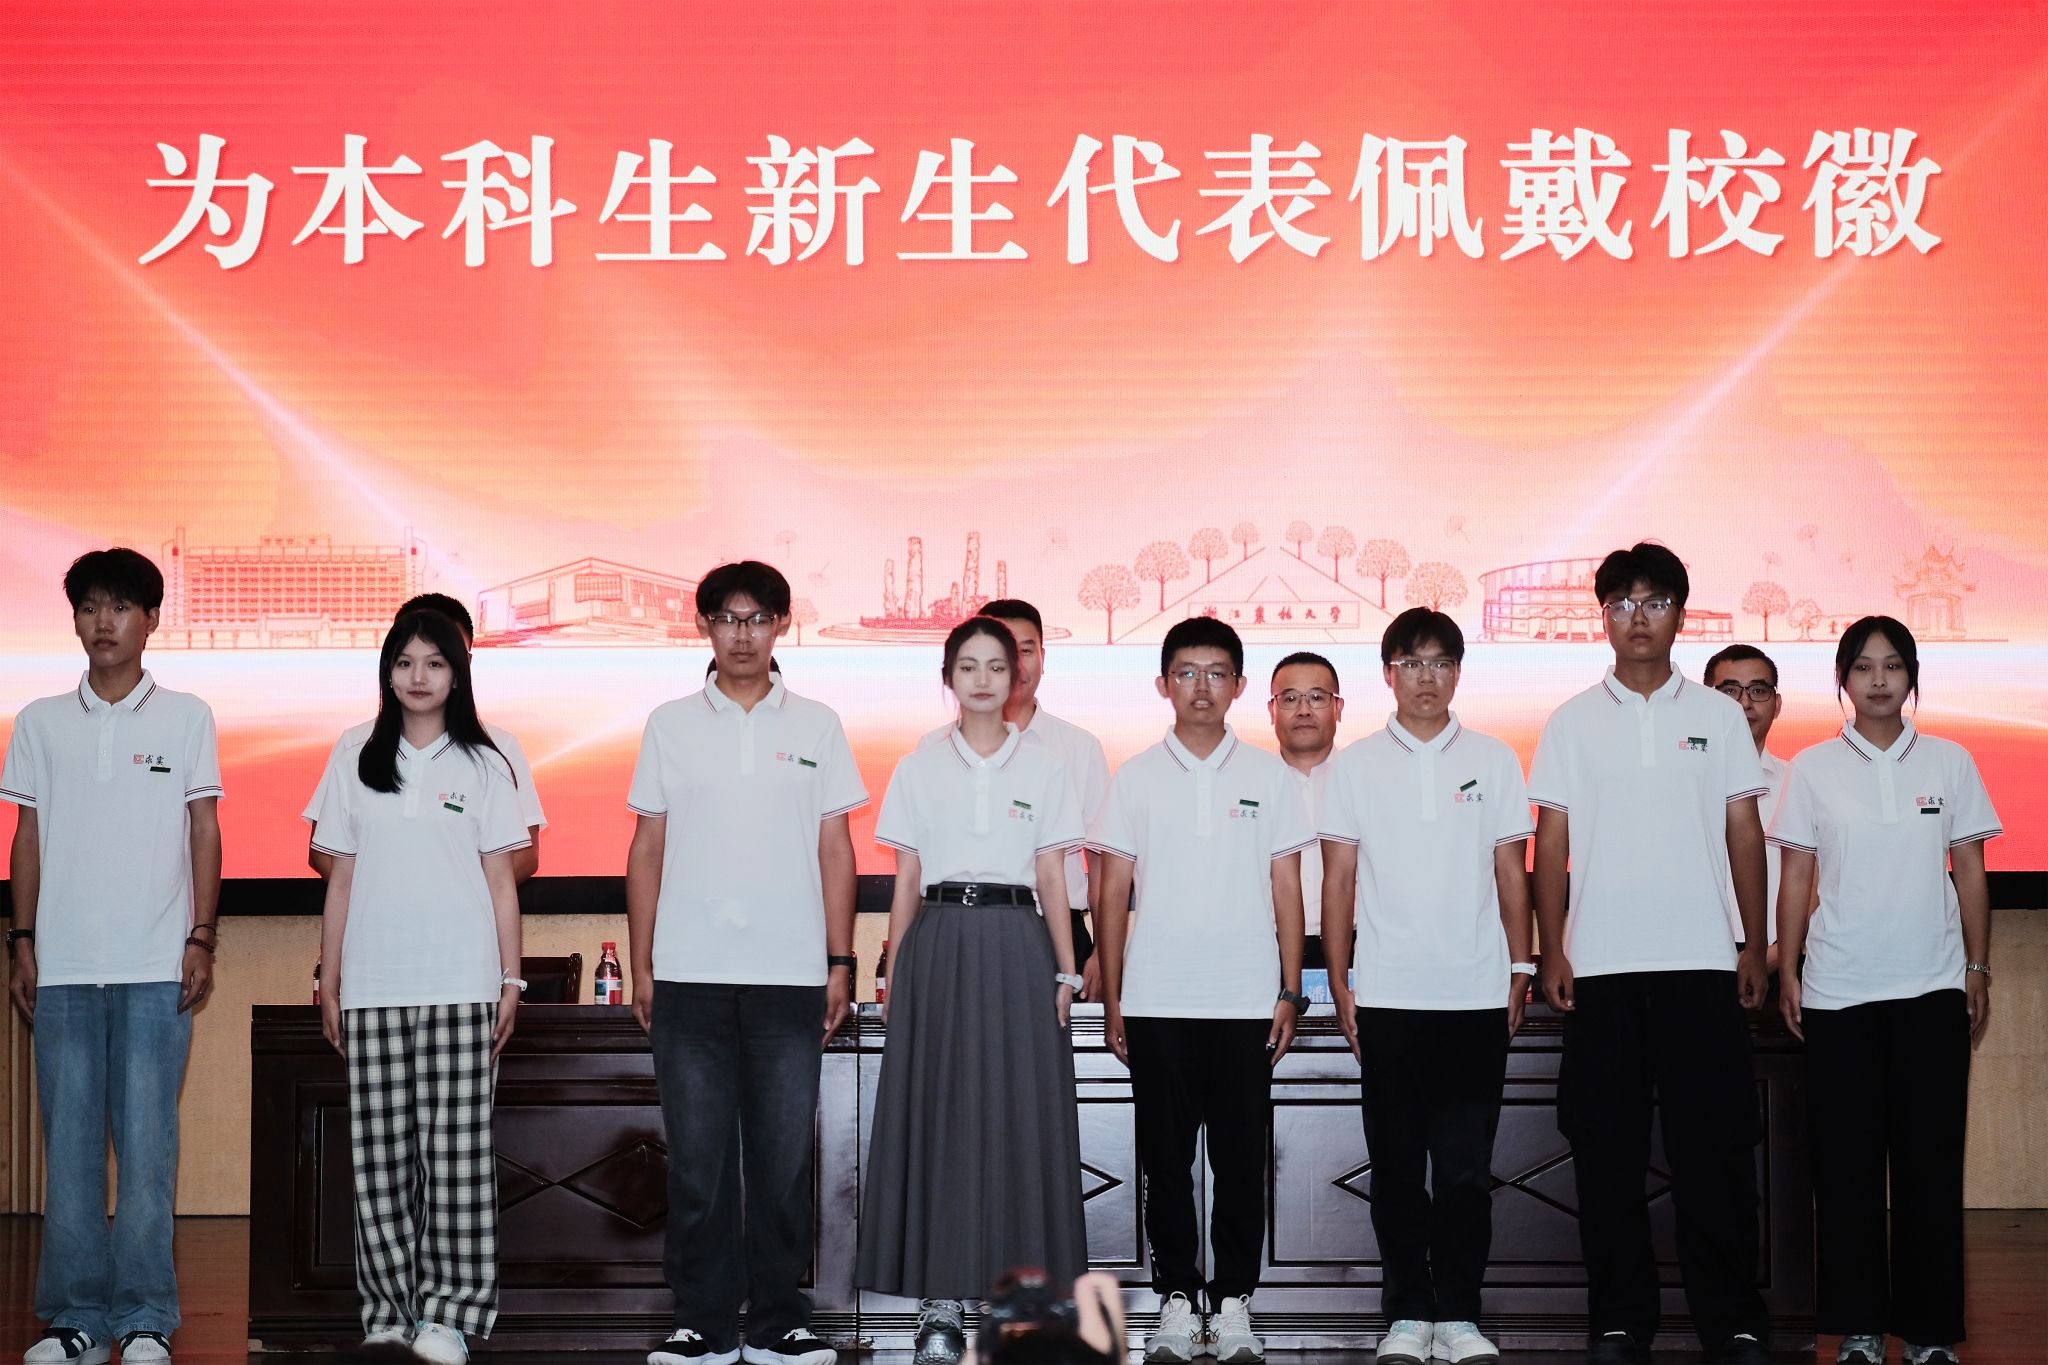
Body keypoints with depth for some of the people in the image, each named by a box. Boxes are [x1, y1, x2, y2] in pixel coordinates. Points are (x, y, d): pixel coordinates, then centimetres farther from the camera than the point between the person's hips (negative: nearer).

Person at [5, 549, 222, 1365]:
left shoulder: (186, 717, 5)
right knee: (69, 1141, 2)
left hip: (155, 967, -2)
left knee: (147, 1143, -3)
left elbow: (204, 832, 5)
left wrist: (201, 940, -1)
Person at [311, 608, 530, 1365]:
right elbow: (341, 882, 12)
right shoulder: (355, 764, 11)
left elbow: (501, 882, 6)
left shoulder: (482, 767, 7)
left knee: (455, 1147, -5)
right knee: (379, 1150, 1)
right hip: (373, 984, 2)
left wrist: (511, 980, 0)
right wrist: (329, 982, 8)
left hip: (460, 985, -2)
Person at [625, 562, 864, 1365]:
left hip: (790, 975, 0)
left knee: (784, 1155, 2)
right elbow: (647, 849, 9)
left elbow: (835, 850, 8)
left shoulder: (816, 726, 8)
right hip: (689, 975, 0)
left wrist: (840, 962, 2)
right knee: (697, 1156, 2)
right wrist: (640, 967, 3)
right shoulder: (671, 725, 8)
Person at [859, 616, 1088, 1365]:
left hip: (1016, 948, 0)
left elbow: (1053, 881, 7)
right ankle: (940, 1303, 3)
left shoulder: (1043, 769, 8)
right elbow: (905, 884, 8)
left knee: (1019, 1118, -2)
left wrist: (1067, 971, 0)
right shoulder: (918, 769, 8)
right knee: (938, 1119, -1)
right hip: (940, 945, 0)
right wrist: (894, 975, 3)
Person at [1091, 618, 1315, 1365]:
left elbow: (1287, 890, 7)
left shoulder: (1269, 776, 6)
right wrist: (1111, 997, 2)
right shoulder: (1136, 778, 5)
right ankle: (1176, 1302, 12)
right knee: (1166, 1161, 4)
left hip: (1246, 1001, 0)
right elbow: (1113, 893, 7)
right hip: (1156, 1001, 0)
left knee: (1241, 1160, 2)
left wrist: (1290, 993, 1)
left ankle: (1234, 1303, 10)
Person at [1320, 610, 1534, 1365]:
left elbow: (1511, 873, 9)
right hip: (1388, 994, 0)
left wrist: (1520, 970, 4)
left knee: (1466, 1167, 2)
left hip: (1476, 992, 0)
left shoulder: (1492, 760, 7)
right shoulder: (1356, 764, 6)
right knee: (1397, 1166, 4)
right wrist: (1338, 983, 1)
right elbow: (1339, 879, 6)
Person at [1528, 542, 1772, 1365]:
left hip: (1701, 960, 0)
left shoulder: (1718, 716, 8)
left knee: (1714, 1148, -1)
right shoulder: (1574, 722, 8)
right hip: (1603, 965, 1)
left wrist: (1755, 948, 3)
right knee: (1608, 1150, 3)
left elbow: (1745, 835, 9)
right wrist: (1552, 952, -1)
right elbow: (1551, 842, 6)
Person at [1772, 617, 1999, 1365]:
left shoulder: (1949, 762, 4)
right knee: (1847, 1163, 3)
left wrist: (1979, 970, 2)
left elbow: (1970, 874, 6)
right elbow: (1796, 878, 3)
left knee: (1930, 1161, 1)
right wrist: (1786, 971, -2)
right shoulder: (1814, 767, 3)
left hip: (1931, 988, 0)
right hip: (1838, 991, 0)